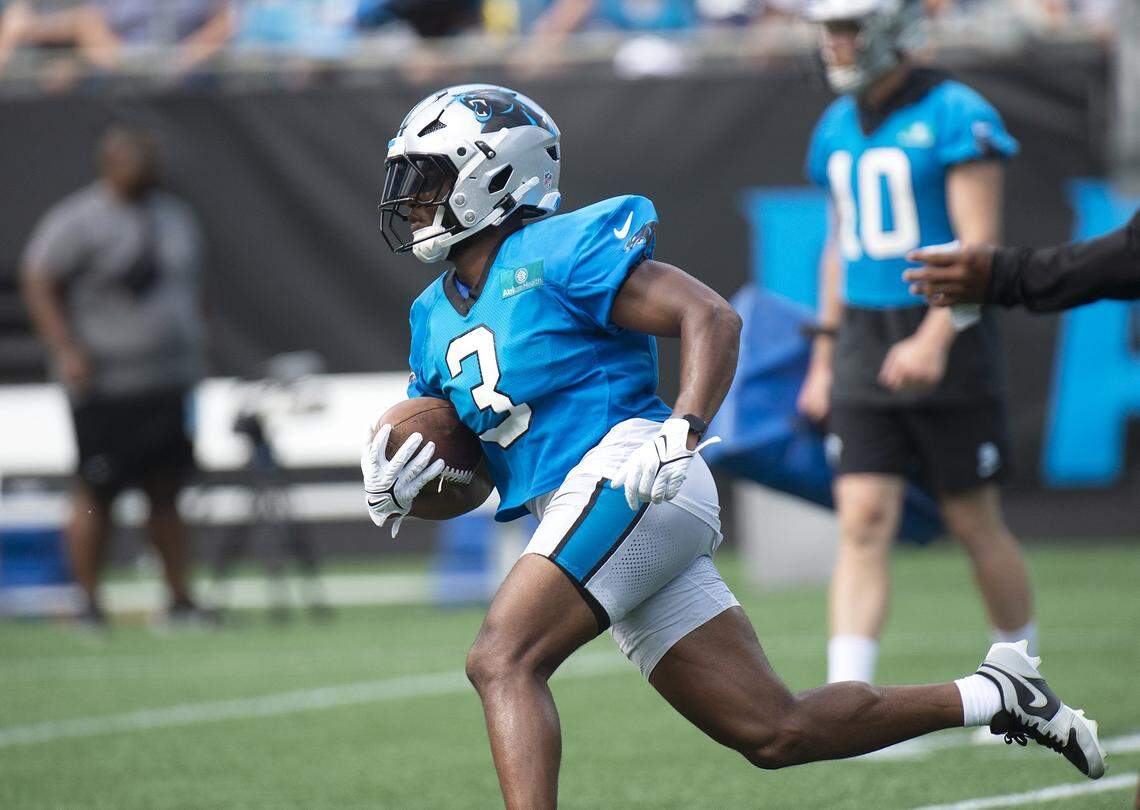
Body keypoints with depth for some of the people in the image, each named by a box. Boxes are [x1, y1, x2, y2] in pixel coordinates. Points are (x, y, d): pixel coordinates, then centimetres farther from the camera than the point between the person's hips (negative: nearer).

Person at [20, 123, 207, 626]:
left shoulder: (174, 216, 14)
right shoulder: (77, 222, -9)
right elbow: (37, 284, -9)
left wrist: (191, 352, 19)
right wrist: (66, 350, -18)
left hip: (172, 382, 6)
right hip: (106, 390, -6)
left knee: (167, 492, 7)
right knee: (97, 494, -3)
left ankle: (181, 600, 11)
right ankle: (90, 605, 4)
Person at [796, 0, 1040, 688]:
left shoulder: (955, 117, -10)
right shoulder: (839, 128, 12)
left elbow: (979, 246, -16)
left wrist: (934, 340, -27)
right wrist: (825, 358, 18)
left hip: (945, 333, -5)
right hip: (866, 344, 5)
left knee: (975, 524, 5)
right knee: (863, 523, -6)